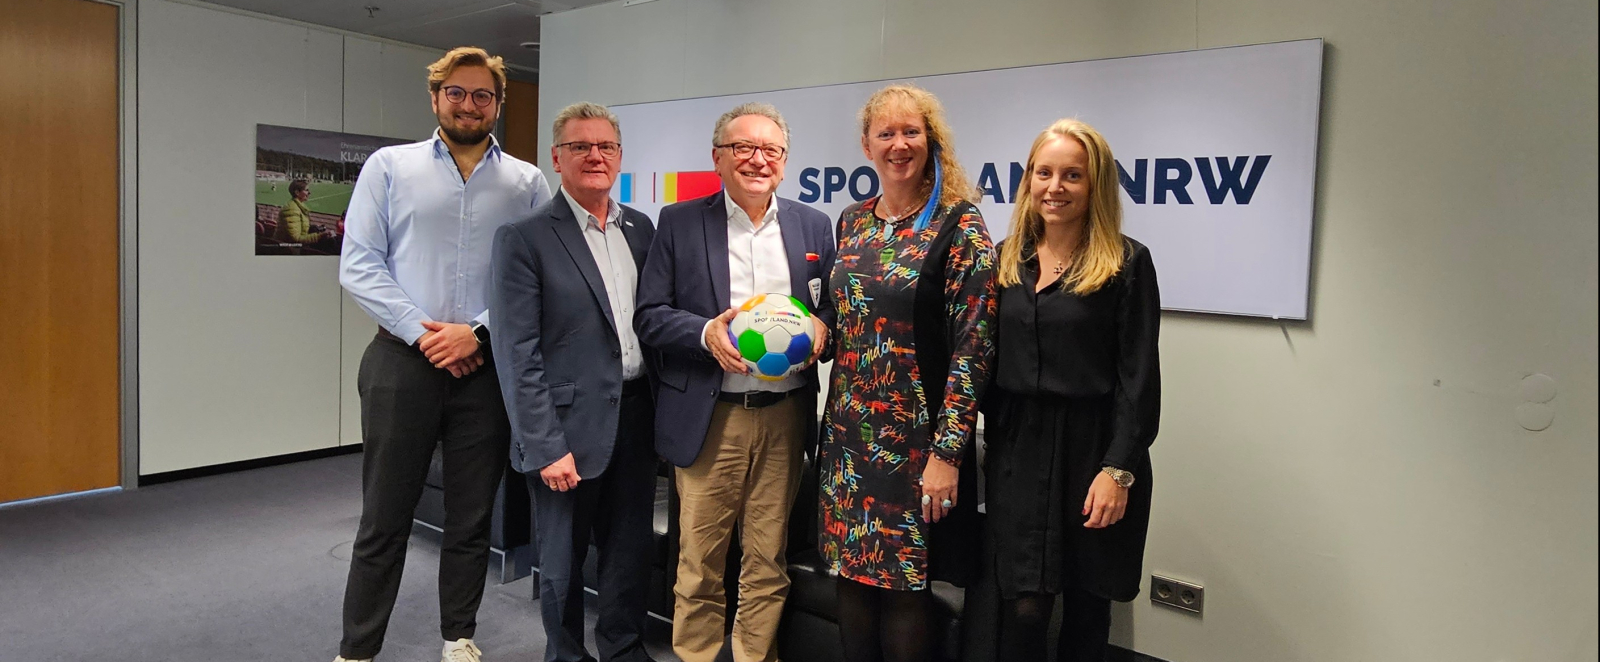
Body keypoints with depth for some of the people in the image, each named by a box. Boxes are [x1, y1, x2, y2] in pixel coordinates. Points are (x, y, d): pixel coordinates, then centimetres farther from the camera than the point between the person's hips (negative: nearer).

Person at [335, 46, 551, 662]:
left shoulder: (527, 182, 6)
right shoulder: (389, 166, 6)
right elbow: (359, 265, -1)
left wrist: (478, 333, -12)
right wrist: (422, 332, -11)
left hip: (488, 368, 1)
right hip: (402, 362, -1)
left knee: (472, 518, 11)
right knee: (383, 518, 5)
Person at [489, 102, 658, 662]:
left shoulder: (640, 228, 9)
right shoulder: (523, 238, -8)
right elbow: (517, 354, -12)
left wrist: (662, 411, 6)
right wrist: (545, 447, -15)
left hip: (636, 418, 5)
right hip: (570, 426, -4)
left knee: (631, 551, 15)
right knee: (563, 560, 11)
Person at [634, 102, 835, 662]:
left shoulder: (812, 225, 10)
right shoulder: (679, 222, 3)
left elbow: (834, 304, 13)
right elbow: (650, 315, 0)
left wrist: (821, 326, -10)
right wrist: (705, 332, -18)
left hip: (785, 416, 2)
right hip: (709, 419, -2)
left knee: (768, 562, 11)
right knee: (700, 561, 6)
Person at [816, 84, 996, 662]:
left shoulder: (959, 226, -9)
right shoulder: (852, 222, 9)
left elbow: (973, 346, -14)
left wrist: (946, 452, -17)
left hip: (916, 435, -5)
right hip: (848, 431, 5)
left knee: (904, 586, 5)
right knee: (851, 574, 13)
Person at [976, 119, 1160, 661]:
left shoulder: (1127, 263, -5)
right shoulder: (1007, 259, 8)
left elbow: (1138, 377, -8)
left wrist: (1119, 470, -14)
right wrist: (979, 445, 8)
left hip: (1093, 449, -3)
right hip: (1016, 449, 3)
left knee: (1086, 608, 10)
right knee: (1022, 608, 2)